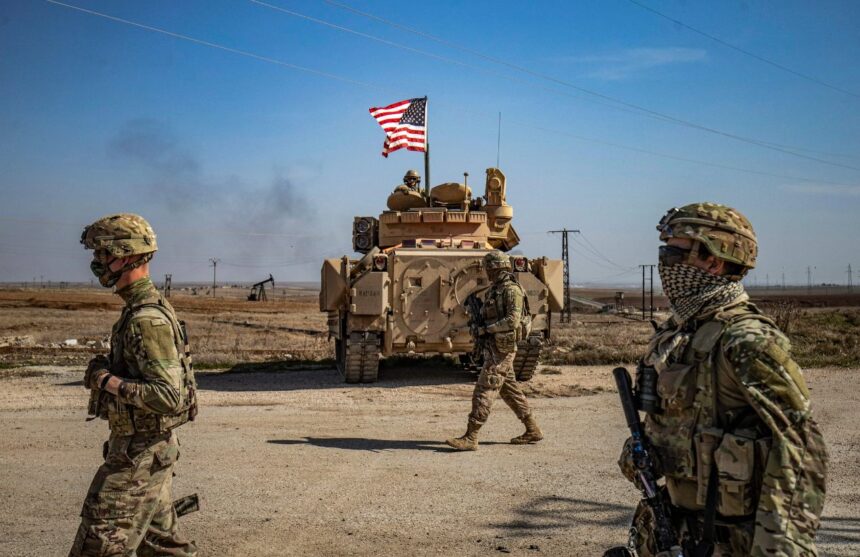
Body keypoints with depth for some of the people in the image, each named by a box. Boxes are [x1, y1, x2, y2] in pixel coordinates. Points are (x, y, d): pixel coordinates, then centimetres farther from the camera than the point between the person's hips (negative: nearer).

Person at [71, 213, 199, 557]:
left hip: (140, 452, -10)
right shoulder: (140, 309, 10)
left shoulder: (147, 318, -22)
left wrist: (108, 381, -20)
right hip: (149, 449, 10)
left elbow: (169, 396, -29)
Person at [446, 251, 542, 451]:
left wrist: (487, 329, -19)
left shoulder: (511, 290, -14)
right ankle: (533, 430, 24)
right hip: (493, 347, 10)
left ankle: (470, 438, -9)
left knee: (484, 391, -10)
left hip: (502, 348, -10)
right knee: (510, 391, 15)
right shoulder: (494, 290, 15)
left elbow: (512, 320, -23)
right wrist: (480, 330, 6)